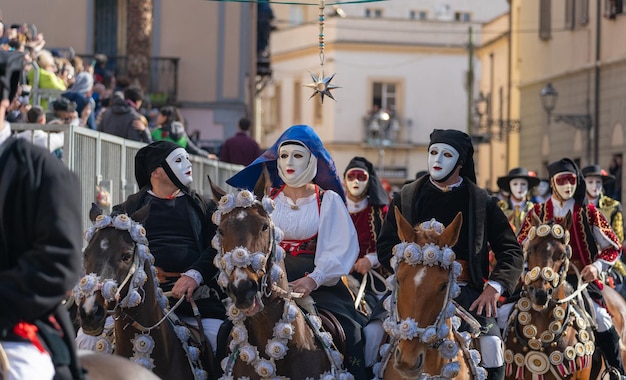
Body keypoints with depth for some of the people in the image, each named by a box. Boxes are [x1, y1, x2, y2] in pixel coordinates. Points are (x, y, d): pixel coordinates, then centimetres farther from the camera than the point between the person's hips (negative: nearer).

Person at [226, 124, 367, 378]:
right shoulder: (267, 200, 13)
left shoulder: (329, 200, 7)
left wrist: (314, 279, -21)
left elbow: (341, 248, -5)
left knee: (347, 332, -25)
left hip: (319, 286, -1)